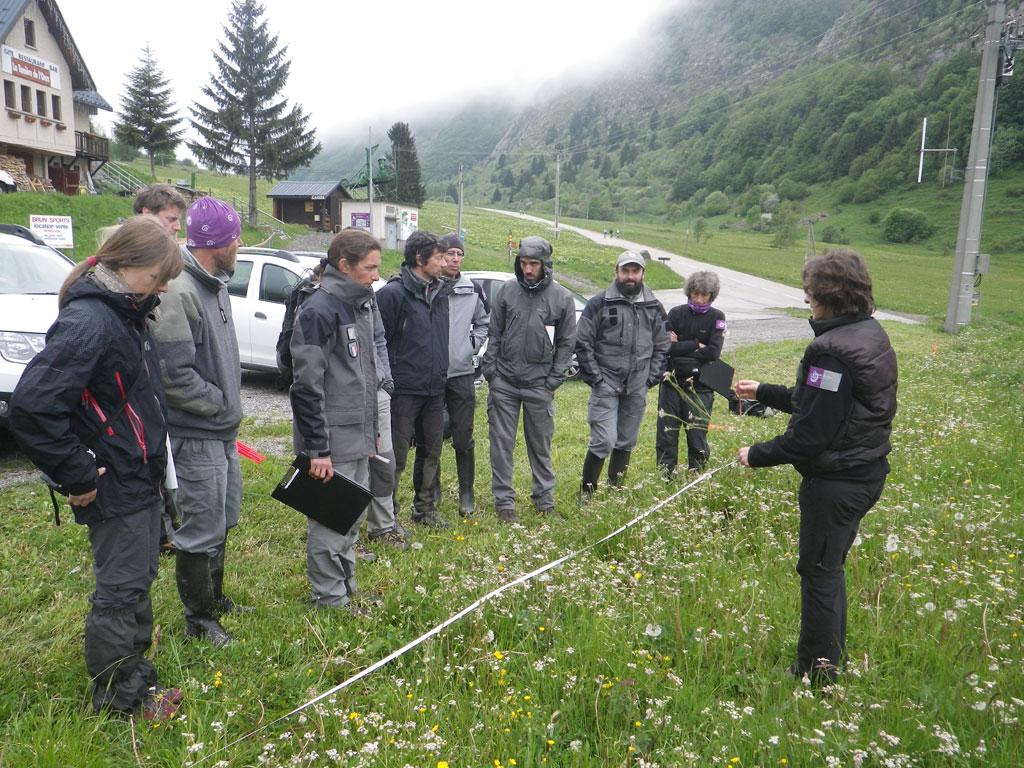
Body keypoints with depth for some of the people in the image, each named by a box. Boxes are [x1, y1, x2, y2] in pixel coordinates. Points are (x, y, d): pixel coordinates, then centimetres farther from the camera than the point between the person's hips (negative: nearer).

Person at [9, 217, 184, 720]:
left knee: (138, 582, 20)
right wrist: (79, 476, -22)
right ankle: (118, 695, 24)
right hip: (116, 488, -9)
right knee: (120, 591, 6)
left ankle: (135, 676, 37)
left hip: (142, 477, 9)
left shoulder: (126, 314, 7)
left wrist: (152, 465, 15)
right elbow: (33, 406, -30)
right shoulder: (87, 321, -23)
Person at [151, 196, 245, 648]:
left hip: (223, 429, 10)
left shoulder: (216, 286, 10)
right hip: (197, 434, -10)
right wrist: (222, 404, -13)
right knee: (202, 529, 2)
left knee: (223, 520, 21)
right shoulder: (179, 294, -22)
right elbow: (174, 375, -25)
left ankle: (214, 598, 40)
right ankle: (198, 619, 20)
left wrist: (230, 406, 9)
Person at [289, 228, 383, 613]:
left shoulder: (362, 304, 12)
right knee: (330, 520, 2)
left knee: (352, 517, 19)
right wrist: (318, 448, -20)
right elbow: (306, 387, -20)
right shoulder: (318, 310, -17)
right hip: (332, 443, -9)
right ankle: (330, 600, 17)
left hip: (358, 439, 9)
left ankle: (346, 588, 33)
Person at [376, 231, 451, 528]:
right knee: (396, 457, 1)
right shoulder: (393, 293, -11)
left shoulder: (440, 292, 11)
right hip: (404, 390, -7)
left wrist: (441, 375, 16)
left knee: (432, 452, 15)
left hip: (434, 390, 7)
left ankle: (425, 508, 31)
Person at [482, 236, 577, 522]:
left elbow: (566, 343, 3)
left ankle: (545, 499, 24)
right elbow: (494, 334, 8)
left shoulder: (562, 298, -1)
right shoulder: (507, 291, 2)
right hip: (504, 382, 1)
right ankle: (504, 501, 14)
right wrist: (490, 369, 1)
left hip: (539, 385, -1)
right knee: (502, 443, 4)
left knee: (540, 445, 10)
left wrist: (553, 380, -3)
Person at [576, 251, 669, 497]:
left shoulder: (654, 308, 9)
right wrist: (596, 378, -9)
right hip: (606, 386, -4)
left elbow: (662, 347, 13)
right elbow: (582, 343, -5)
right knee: (604, 441, -10)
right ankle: (586, 490, 7)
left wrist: (651, 378, 4)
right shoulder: (599, 303, -4)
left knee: (627, 442, 12)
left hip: (637, 389, 4)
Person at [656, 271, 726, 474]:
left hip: (699, 386, -2)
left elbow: (713, 352, -13)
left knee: (697, 434, 1)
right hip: (672, 383, 2)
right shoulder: (676, 313, 3)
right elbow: (666, 346, -9)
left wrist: (681, 348, -10)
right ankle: (664, 476, 16)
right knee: (666, 433, 3)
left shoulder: (717, 317, -1)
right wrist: (696, 345, -11)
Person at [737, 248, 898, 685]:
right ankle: (831, 658, 37)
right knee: (830, 566, 22)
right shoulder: (871, 335, 7)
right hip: (867, 473, 10)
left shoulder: (831, 350, -25)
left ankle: (815, 669, 21)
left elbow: (809, 434, -27)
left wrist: (757, 456, -14)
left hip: (834, 481, -10)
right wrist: (762, 392, 19)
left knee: (819, 571, 6)